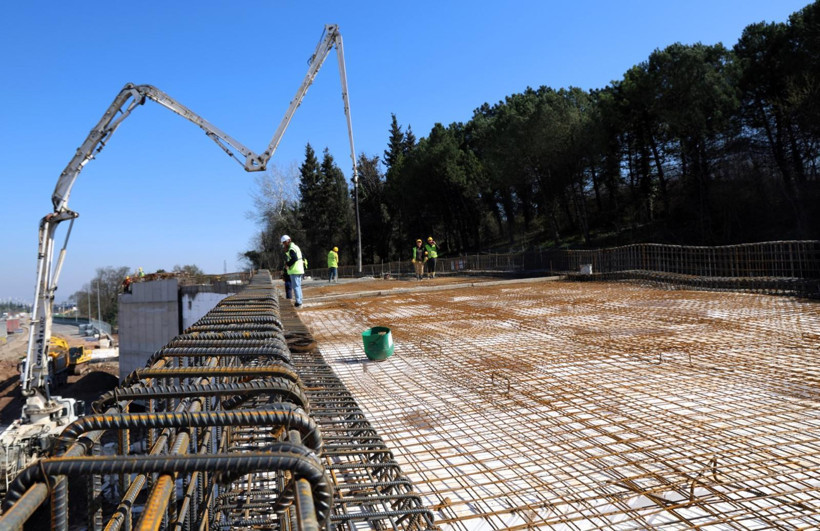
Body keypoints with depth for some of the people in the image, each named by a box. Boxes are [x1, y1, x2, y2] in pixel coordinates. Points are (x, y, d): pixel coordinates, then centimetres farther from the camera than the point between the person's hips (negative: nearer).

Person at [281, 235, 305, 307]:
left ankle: (298, 302, -7)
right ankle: (299, 301, 21)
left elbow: (294, 258, -26)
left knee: (295, 286, -7)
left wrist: (288, 265, -15)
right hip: (299, 270, 10)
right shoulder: (295, 246, 18)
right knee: (298, 286, 15)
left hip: (294, 271, -10)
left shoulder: (291, 249, -14)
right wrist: (286, 251, 12)